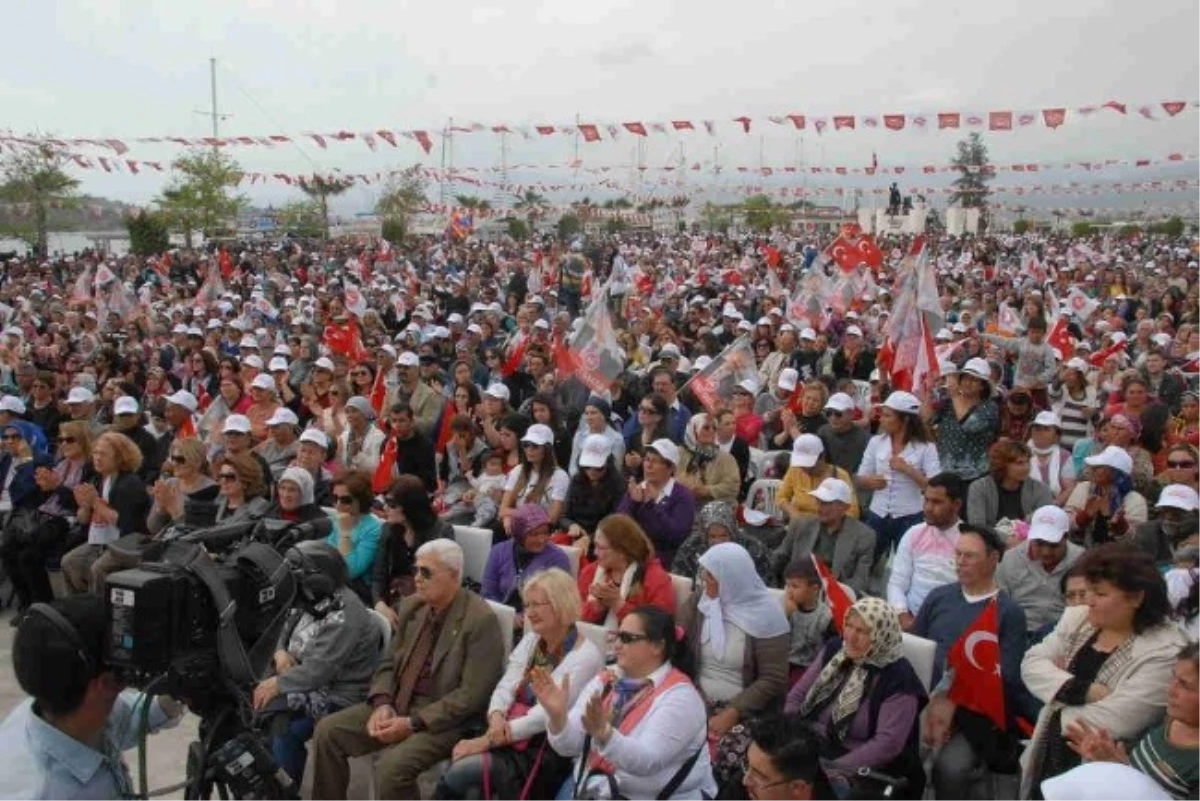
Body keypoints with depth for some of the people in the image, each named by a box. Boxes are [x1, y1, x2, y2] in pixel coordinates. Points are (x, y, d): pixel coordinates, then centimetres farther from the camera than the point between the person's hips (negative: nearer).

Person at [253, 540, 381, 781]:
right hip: (307, 680, 9)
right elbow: (285, 631, 15)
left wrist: (278, 684, -23)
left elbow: (318, 670, -28)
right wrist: (281, 652, -6)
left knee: (283, 730, -26)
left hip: (336, 695, -9)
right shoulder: (312, 601, 4)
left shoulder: (344, 617, -25)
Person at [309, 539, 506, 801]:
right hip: (397, 704, 8)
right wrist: (382, 703, -8)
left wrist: (413, 723, -21)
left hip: (444, 718, -7)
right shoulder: (411, 605, 6)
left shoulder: (481, 620, -17)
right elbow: (389, 662, 13)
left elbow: (472, 694, -19)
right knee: (327, 731, -4)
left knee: (391, 767, -28)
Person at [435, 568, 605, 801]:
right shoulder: (530, 641, 14)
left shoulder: (586, 656, -9)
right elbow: (505, 687, 5)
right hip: (511, 741, 6)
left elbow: (547, 714, -17)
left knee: (459, 771, -24)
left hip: (547, 754, -6)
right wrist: (496, 719, -18)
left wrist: (487, 741, -21)